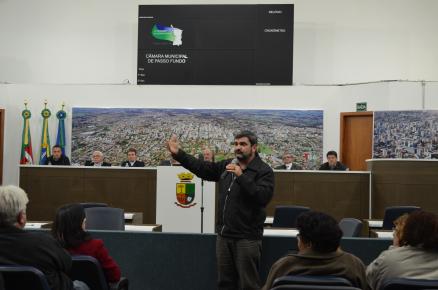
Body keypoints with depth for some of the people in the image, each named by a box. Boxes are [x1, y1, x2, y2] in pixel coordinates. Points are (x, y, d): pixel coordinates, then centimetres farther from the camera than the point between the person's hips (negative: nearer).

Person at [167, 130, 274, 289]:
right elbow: (203, 168, 16)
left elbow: (263, 197, -22)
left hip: (247, 237, -6)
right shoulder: (227, 166, 11)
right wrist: (179, 154, 10)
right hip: (224, 235, 7)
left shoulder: (264, 171, -9)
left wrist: (241, 176, -26)